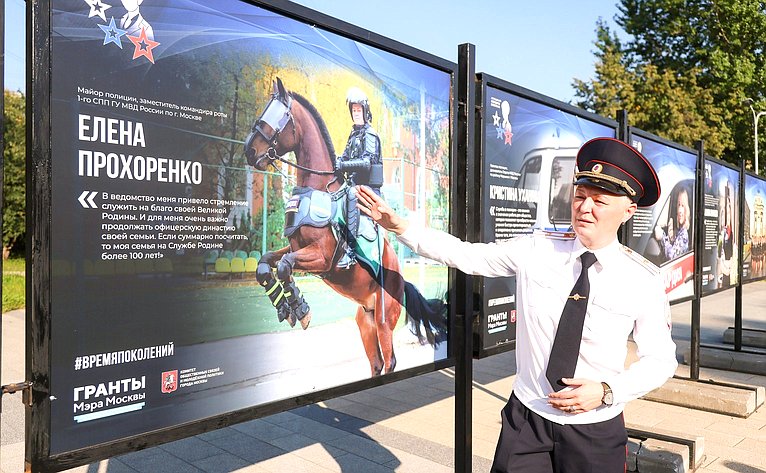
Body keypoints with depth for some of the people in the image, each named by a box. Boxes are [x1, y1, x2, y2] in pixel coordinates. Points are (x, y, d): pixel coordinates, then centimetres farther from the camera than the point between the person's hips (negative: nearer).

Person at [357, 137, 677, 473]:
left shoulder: (645, 280, -10)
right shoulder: (535, 251, -9)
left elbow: (661, 359, -2)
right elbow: (463, 255, -7)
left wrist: (607, 392, -17)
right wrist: (400, 227, -13)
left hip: (595, 431, 0)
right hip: (527, 417, 1)